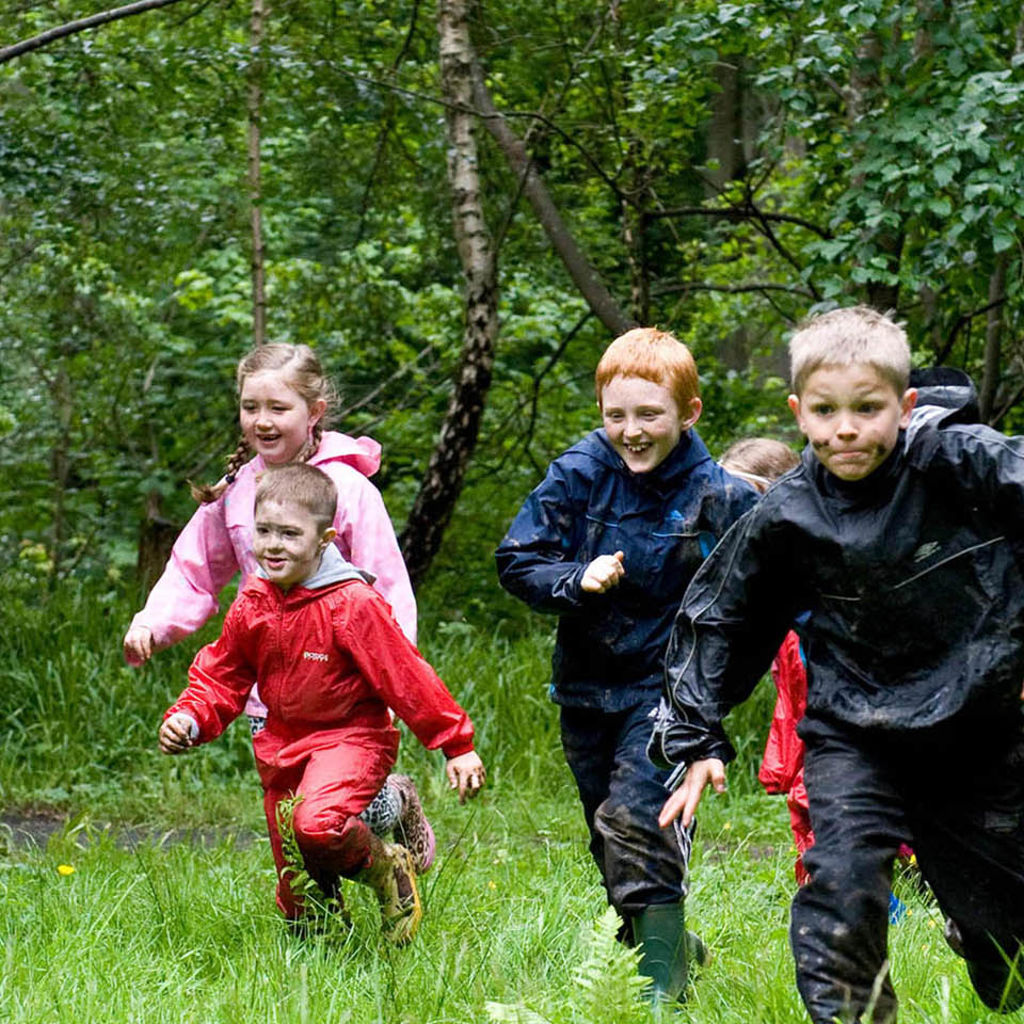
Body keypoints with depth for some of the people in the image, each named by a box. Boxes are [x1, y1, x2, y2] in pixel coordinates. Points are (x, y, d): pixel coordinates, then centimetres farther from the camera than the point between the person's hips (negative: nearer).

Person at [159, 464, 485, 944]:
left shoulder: (352, 605, -17)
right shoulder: (252, 607, 1)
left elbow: (407, 678, -13)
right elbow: (221, 678, 13)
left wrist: (458, 746, -10)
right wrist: (188, 718, -7)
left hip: (349, 738, -6)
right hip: (283, 748, 6)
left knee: (318, 824, -36)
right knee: (298, 902, 8)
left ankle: (388, 867, -7)